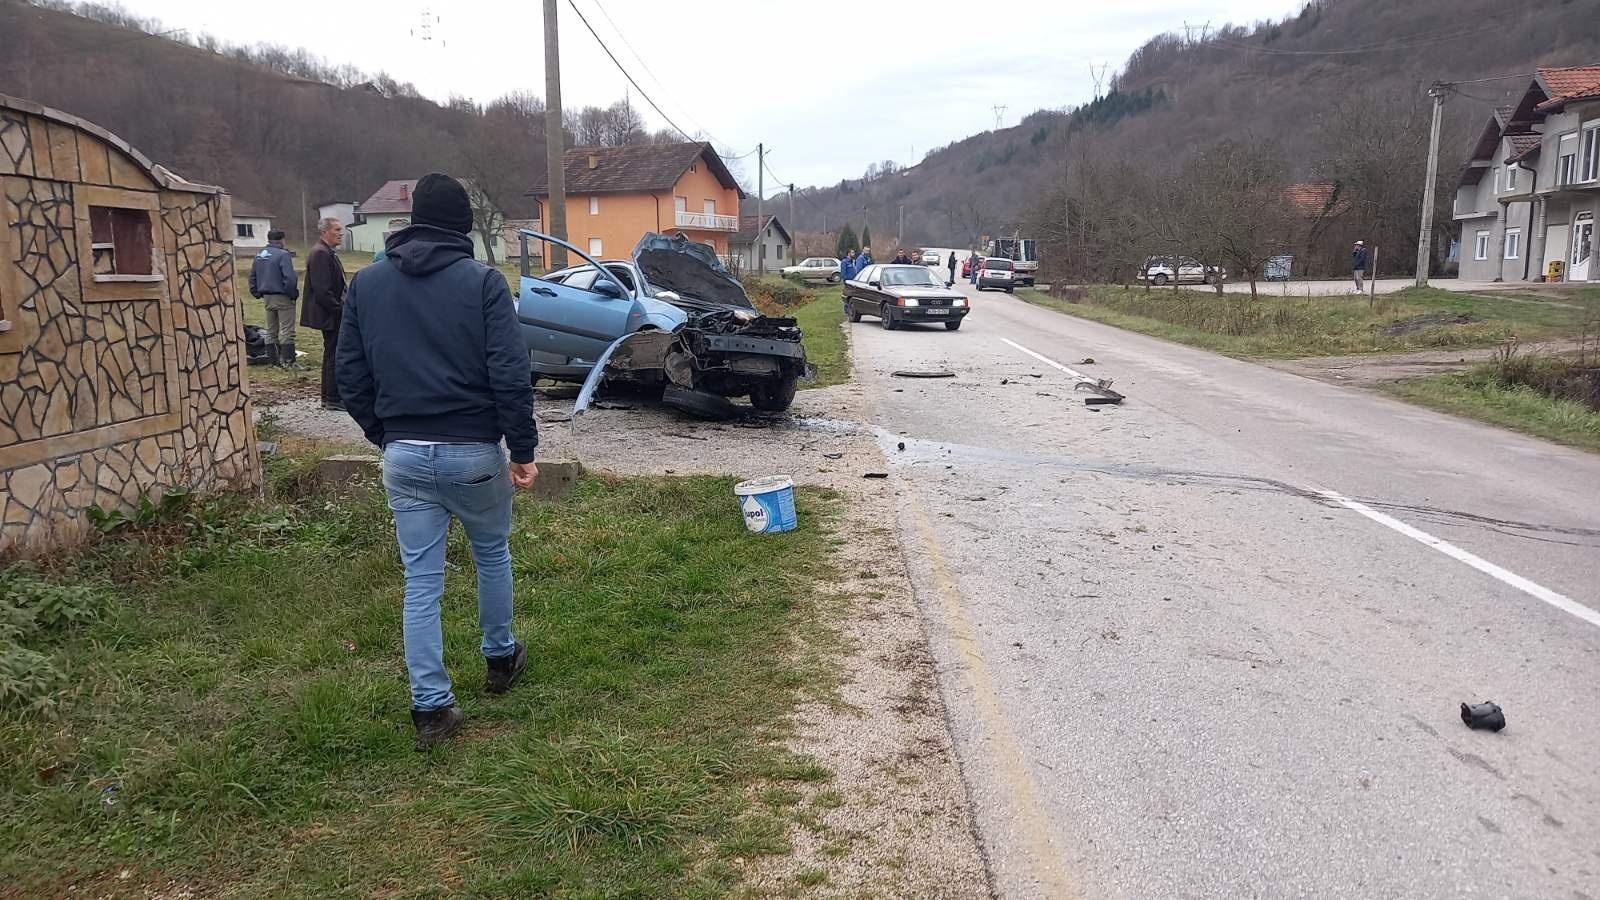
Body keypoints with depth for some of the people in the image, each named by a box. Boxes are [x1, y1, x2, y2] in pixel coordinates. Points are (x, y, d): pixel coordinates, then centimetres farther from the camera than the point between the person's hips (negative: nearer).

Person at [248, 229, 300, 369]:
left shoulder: (259, 255, 10)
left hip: (267, 298, 8)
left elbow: (252, 277, 15)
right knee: (286, 330, -4)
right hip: (282, 298, -8)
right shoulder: (283, 255, -15)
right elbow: (290, 278, -22)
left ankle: (273, 359, 20)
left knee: (270, 330, 16)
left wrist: (257, 293, 20)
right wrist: (294, 294, -11)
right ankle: (288, 361, -6)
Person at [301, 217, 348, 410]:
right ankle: (334, 399, -2)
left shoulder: (327, 253, 17)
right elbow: (322, 289, -23)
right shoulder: (320, 253, -16)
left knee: (331, 354, 15)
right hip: (330, 314, -11)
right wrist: (339, 309, -19)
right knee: (335, 355, -6)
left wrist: (341, 306, 13)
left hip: (332, 314, 11)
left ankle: (328, 397, 22)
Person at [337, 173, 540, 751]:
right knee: (492, 554, 21)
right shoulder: (483, 281, -8)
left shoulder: (366, 283, 5)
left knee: (421, 580, 7)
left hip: (403, 454, 3)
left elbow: (351, 376, 7)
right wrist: (523, 450, -6)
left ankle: (431, 707, 8)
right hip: (472, 450, -2)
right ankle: (500, 658, 38)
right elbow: (510, 375, -13)